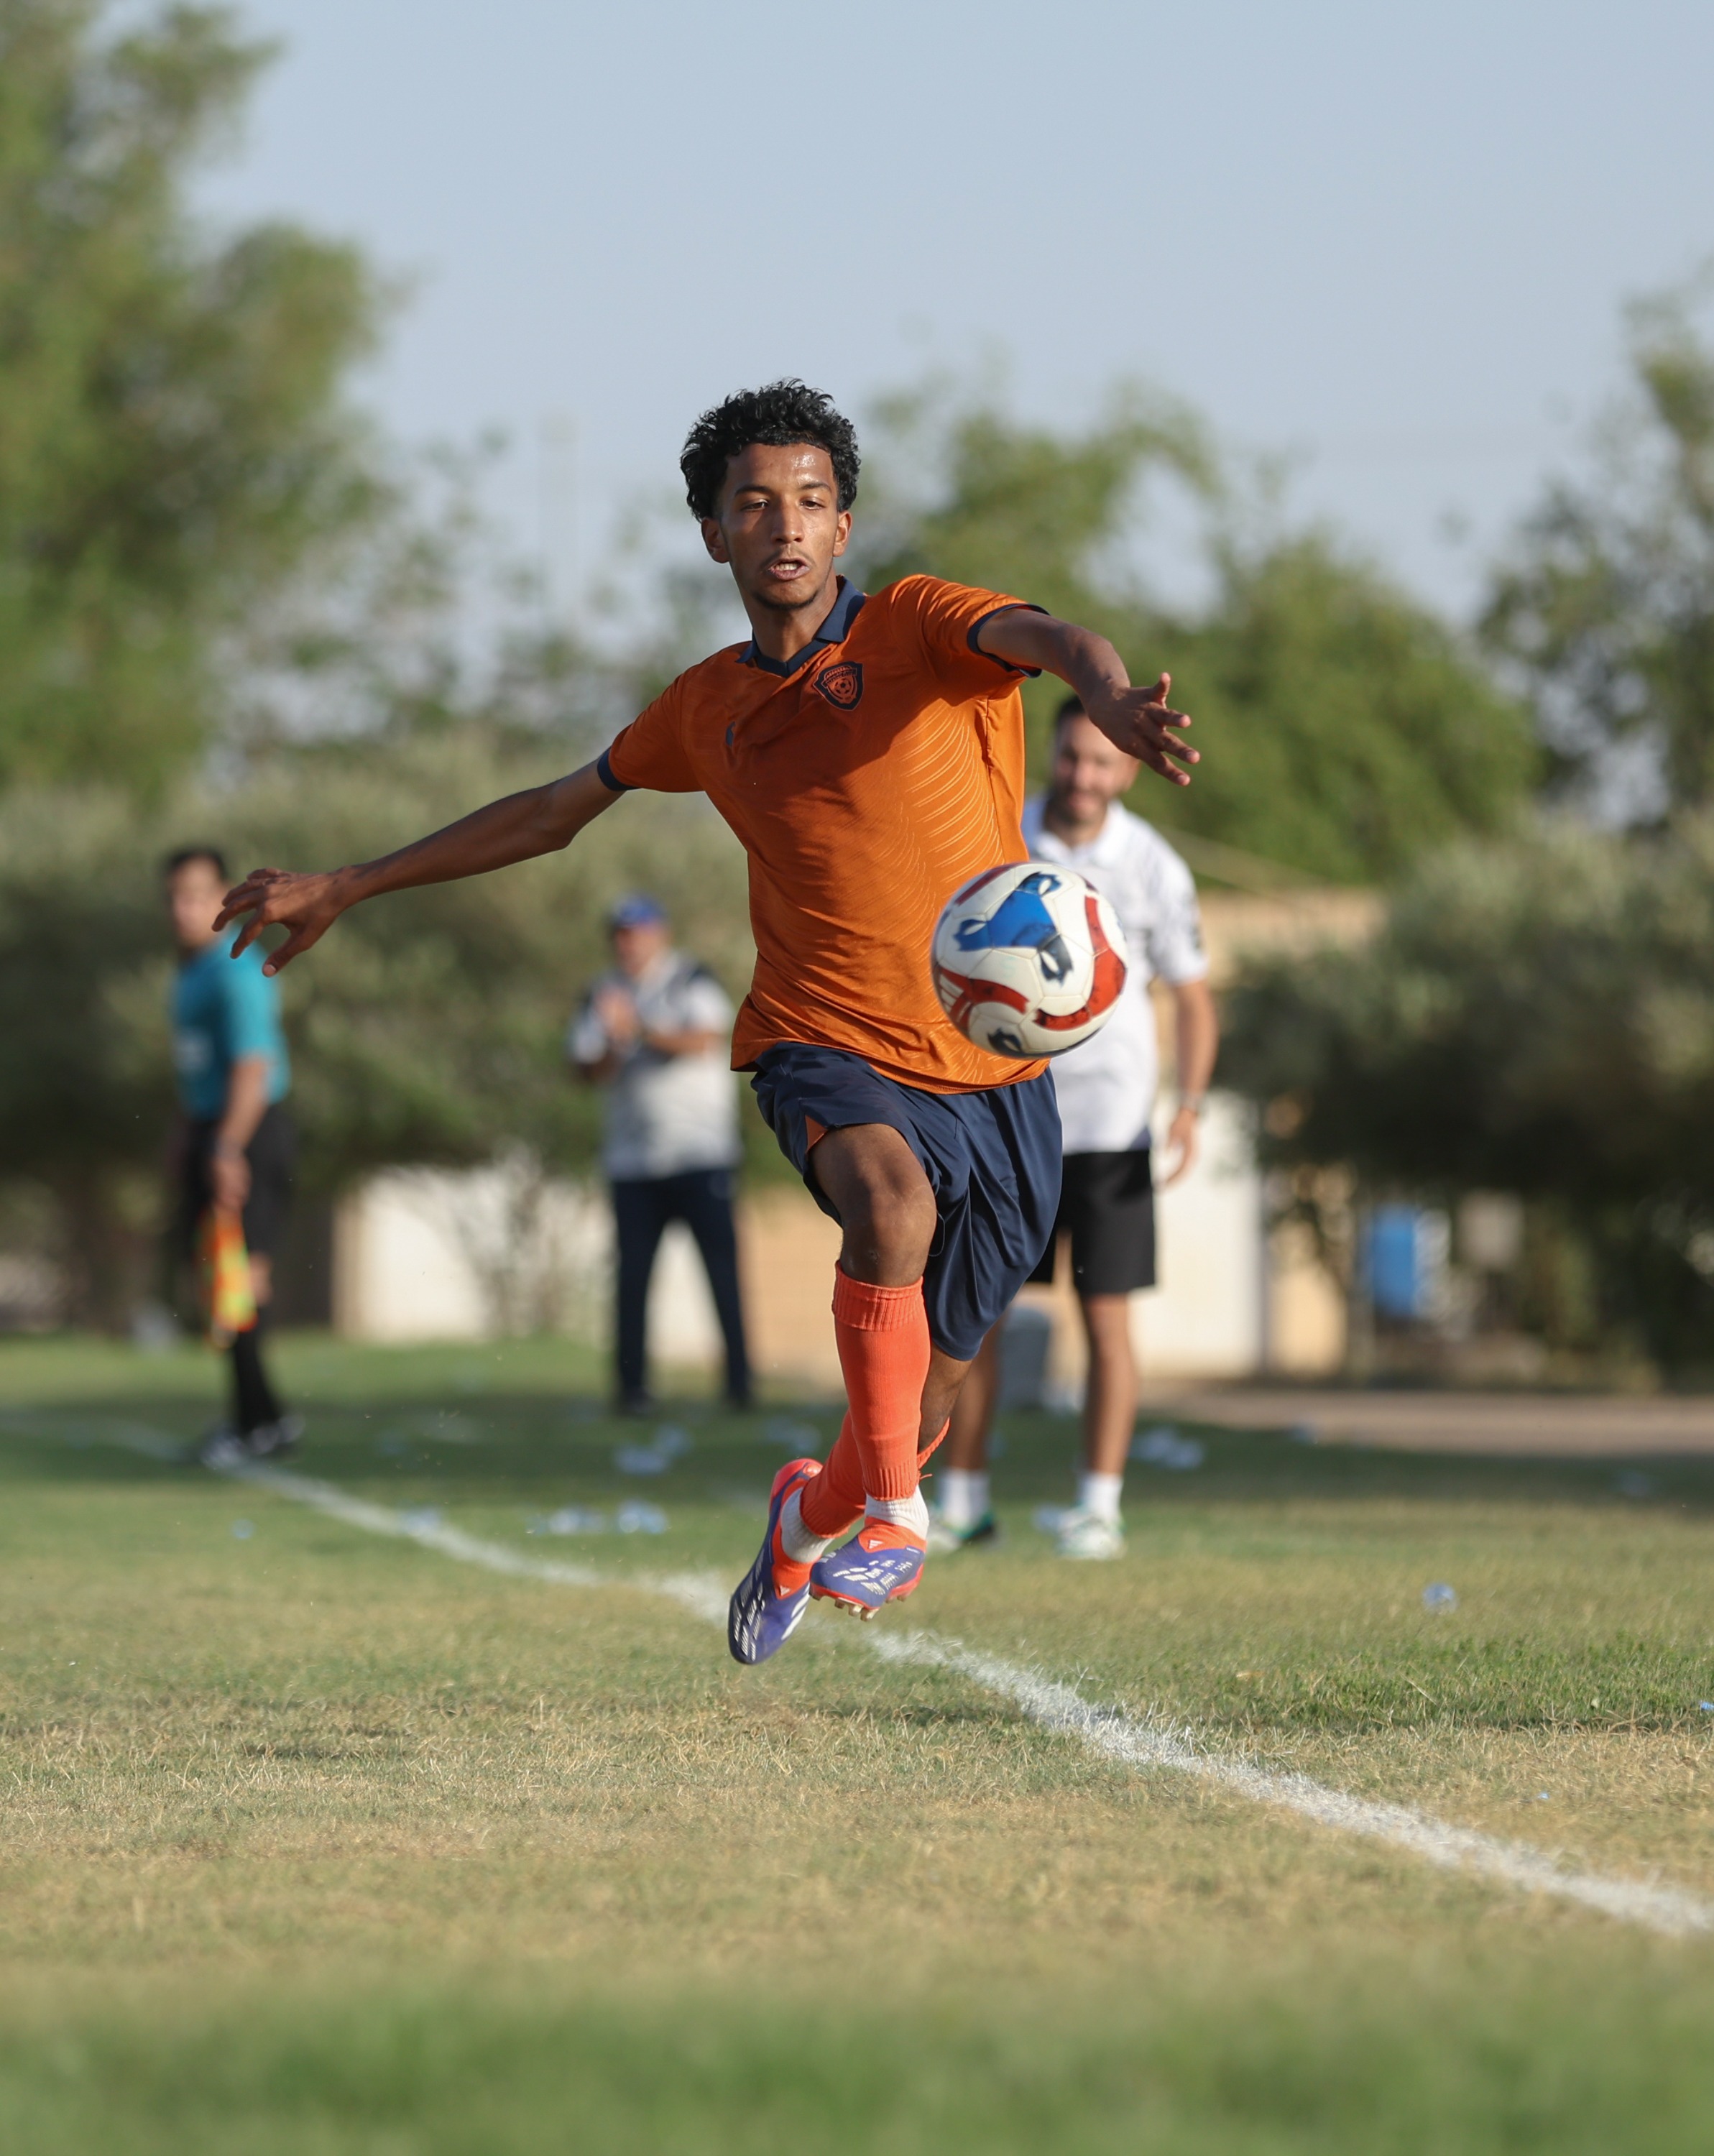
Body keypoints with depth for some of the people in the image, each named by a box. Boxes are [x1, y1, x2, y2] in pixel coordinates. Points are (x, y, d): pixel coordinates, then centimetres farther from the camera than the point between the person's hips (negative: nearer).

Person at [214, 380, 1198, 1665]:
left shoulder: (915, 630, -2)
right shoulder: (710, 707, 10)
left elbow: (1047, 639, -24)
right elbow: (556, 812, 25)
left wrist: (1116, 705, -49)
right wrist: (347, 891, 29)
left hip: (994, 1071, -1)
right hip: (828, 1046, 1)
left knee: (928, 1395, 6)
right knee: (891, 1196, -36)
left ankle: (815, 1517, 41)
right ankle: (893, 1513, -21)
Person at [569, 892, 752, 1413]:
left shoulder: (692, 982, 2)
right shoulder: (604, 995, 12)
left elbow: (706, 1040, -15)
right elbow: (592, 1072, 3)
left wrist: (642, 1030, -27)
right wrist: (614, 1043, -18)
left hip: (701, 1152, -3)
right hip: (632, 1163, 3)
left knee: (722, 1267, -8)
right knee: (632, 1273, -4)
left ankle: (740, 1382, -5)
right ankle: (631, 1386, -1)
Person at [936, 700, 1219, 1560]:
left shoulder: (1152, 868, -4)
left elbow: (1193, 1000, 2)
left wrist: (1190, 1107, -11)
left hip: (1106, 1123, -2)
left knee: (1106, 1313, -2)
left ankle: (1100, 1508, 5)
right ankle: (963, 1500, 10)